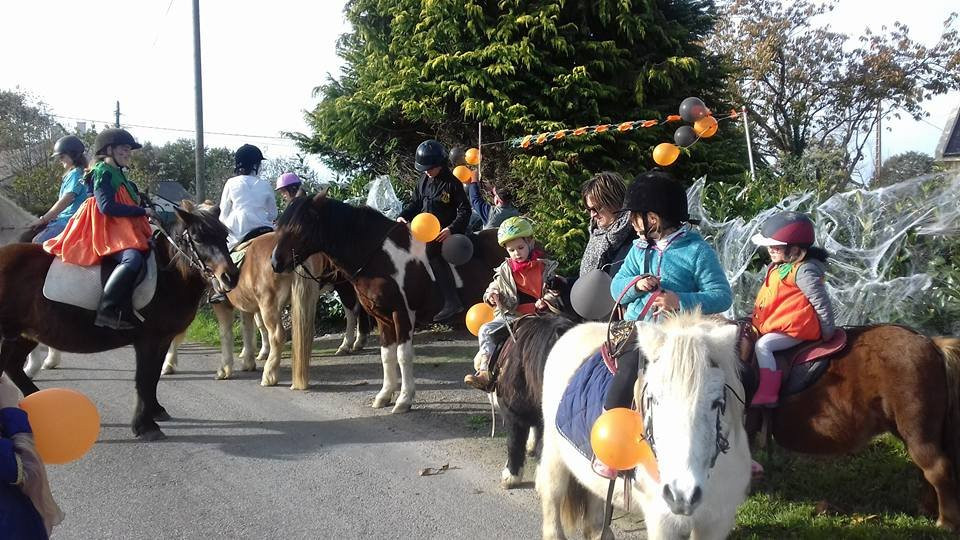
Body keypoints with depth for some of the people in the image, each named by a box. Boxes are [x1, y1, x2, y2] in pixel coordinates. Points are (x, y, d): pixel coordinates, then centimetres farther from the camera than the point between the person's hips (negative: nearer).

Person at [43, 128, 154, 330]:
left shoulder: (119, 175, 26)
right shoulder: (103, 172, -4)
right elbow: (107, 206, -17)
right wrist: (141, 211, -14)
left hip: (125, 230, 11)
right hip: (108, 231, -11)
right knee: (133, 259, -36)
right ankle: (105, 311, -38)